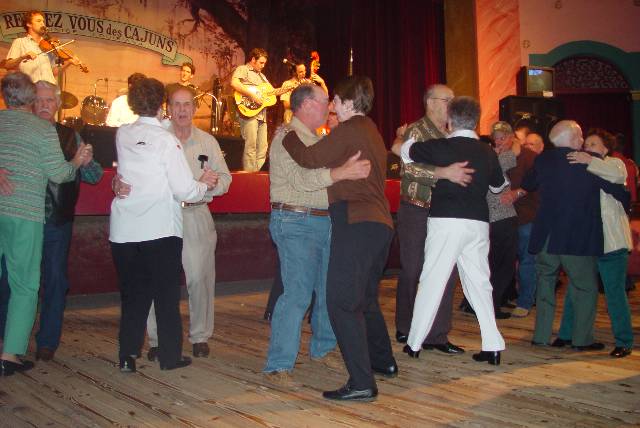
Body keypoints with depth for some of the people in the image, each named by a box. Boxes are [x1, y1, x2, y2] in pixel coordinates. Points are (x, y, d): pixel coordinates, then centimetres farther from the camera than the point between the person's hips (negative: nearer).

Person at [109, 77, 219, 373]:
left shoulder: (122, 135, 5)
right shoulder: (167, 140, -10)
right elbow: (185, 191, -13)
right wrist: (204, 185, 7)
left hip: (124, 231, 4)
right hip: (161, 229, -4)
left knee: (132, 294, 13)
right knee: (167, 294, 9)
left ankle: (128, 356, 13)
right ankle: (170, 356, 15)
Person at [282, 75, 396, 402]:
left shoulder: (349, 130, -6)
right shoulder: (372, 133, 23)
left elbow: (309, 158, -10)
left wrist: (288, 136, 7)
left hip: (357, 224, -10)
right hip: (380, 224, 10)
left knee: (342, 301, -11)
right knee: (365, 297, 23)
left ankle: (362, 383, -14)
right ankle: (383, 361, 37)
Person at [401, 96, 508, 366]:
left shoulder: (441, 147, -6)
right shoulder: (487, 153, 7)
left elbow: (404, 150, 6)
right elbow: (499, 185, 24)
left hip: (446, 221, -4)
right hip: (478, 223, 4)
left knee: (431, 281, 2)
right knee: (479, 283, 11)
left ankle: (414, 343, 8)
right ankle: (493, 345, 10)